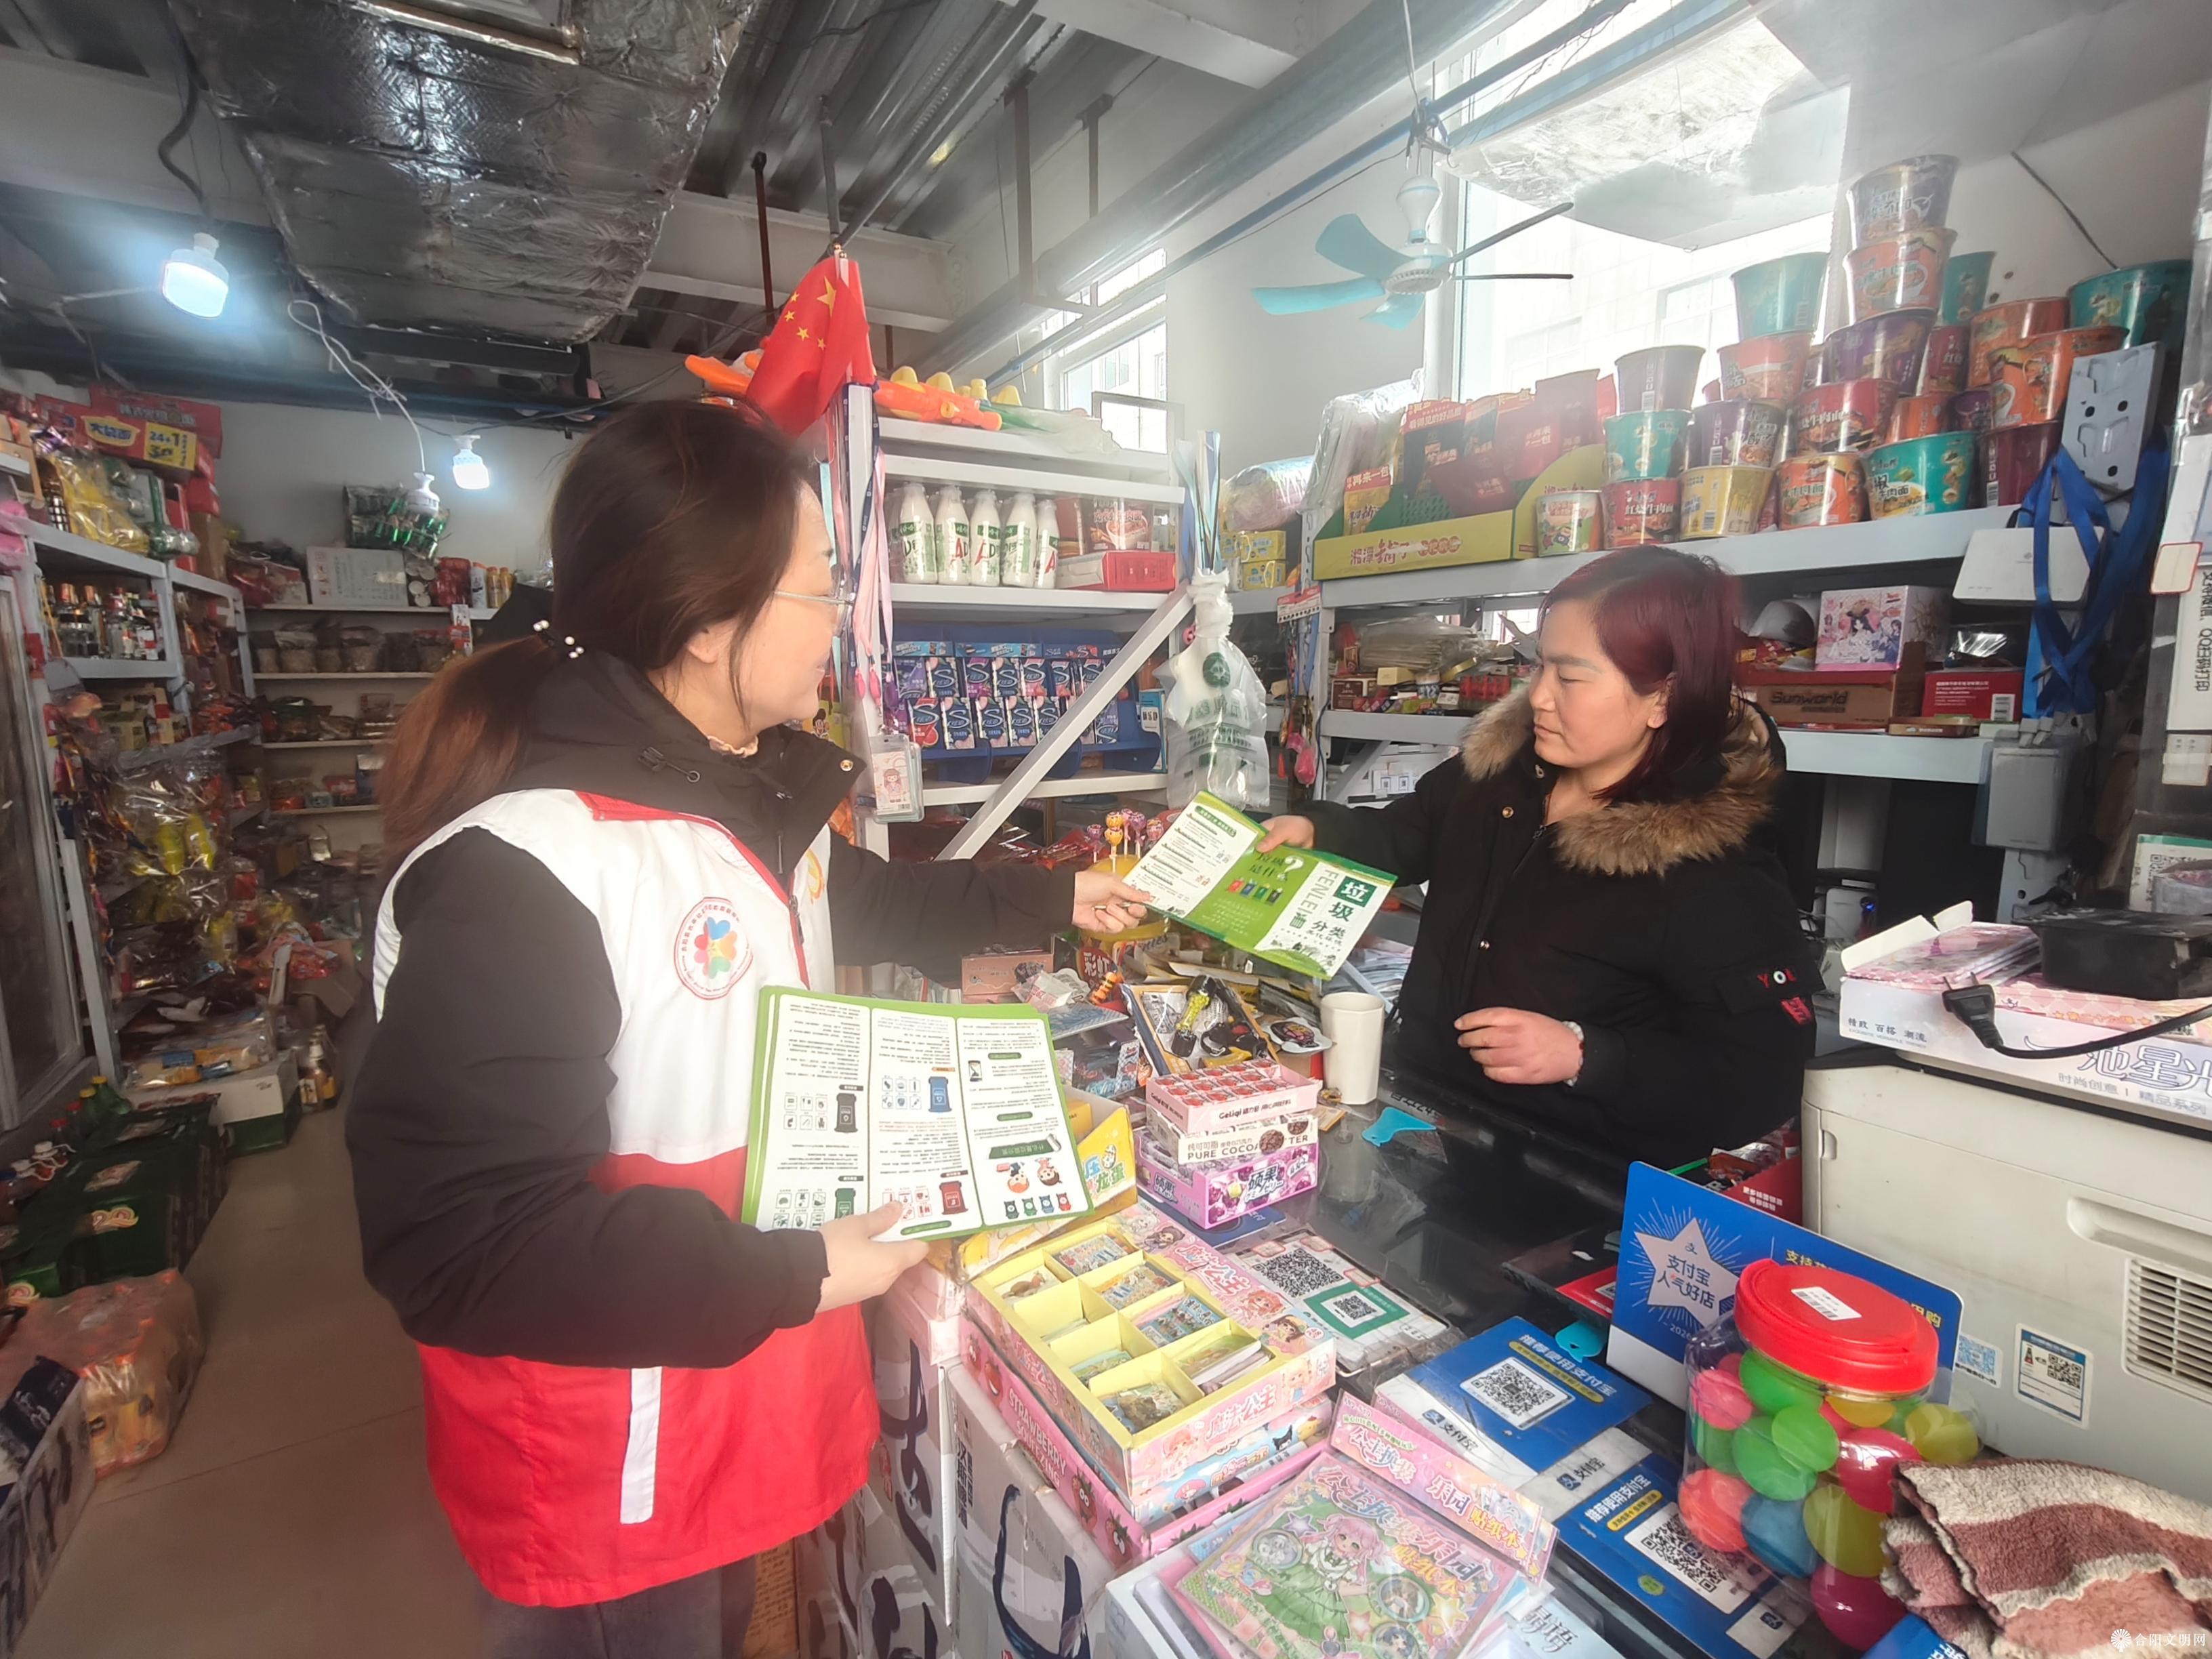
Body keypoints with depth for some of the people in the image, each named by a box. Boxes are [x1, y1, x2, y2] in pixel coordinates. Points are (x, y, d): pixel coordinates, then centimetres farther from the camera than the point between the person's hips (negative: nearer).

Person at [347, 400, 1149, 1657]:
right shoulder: (516, 869, -32)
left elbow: (860, 903, 16)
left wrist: (1051, 899, 19)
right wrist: (793, 1278, -27)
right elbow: (456, 1243, -29)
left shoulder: (751, 786, -2)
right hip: (603, 1456, -7)